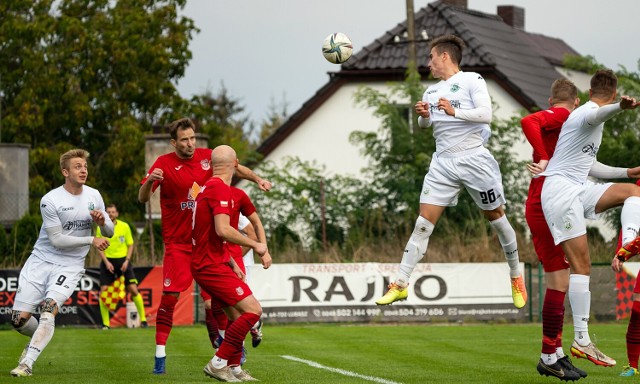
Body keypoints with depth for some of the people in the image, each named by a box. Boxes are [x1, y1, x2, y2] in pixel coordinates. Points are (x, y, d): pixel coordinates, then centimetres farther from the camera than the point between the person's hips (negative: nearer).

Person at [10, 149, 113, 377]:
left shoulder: (94, 196, 4)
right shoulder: (50, 200, -12)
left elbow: (109, 233, 12)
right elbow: (57, 239, -13)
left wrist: (102, 222, -11)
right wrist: (90, 240, -13)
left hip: (70, 266, 1)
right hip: (41, 261, -1)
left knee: (48, 310, -24)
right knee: (19, 319, -3)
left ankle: (27, 364, -24)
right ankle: (40, 337, 32)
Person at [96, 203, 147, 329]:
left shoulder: (124, 226, -1)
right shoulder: (101, 228, -1)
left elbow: (130, 245, 5)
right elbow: (99, 248, 2)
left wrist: (127, 260, -8)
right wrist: (106, 262, -11)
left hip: (123, 260, 0)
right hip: (108, 261, 0)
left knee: (133, 289, -8)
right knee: (103, 291, -9)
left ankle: (143, 319, 3)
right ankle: (106, 324, 0)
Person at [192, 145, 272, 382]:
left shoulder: (209, 187, 17)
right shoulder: (221, 189, -15)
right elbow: (223, 230, -26)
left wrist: (232, 264, 26)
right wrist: (256, 245, -14)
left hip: (208, 264, 10)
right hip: (212, 266, -10)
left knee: (237, 315, 14)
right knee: (253, 309, -14)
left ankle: (233, 368, 18)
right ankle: (218, 363, -12)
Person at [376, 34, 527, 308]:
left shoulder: (472, 80, -3)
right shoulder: (432, 92, 15)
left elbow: (486, 114, -13)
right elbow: (425, 125, 20)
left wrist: (454, 111, -23)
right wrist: (423, 116, -1)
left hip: (474, 159, -4)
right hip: (443, 163, 5)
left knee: (496, 217, 5)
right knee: (423, 223, -4)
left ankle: (516, 277, 23)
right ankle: (401, 285, -5)